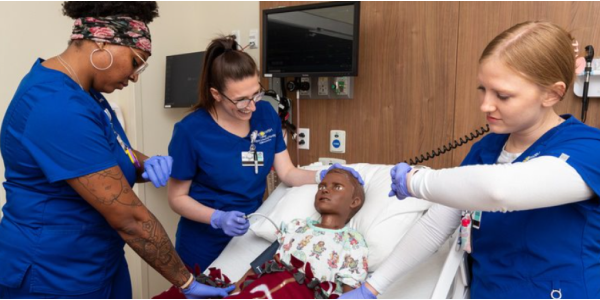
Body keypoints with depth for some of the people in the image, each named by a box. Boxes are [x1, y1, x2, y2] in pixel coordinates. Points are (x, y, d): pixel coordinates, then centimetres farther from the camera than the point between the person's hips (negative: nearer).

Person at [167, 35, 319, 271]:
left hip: (252, 236, 4)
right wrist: (218, 218, -28)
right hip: (205, 247, -4)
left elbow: (287, 173, -3)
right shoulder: (190, 131, -21)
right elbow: (177, 198, -12)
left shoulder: (266, 114, -7)